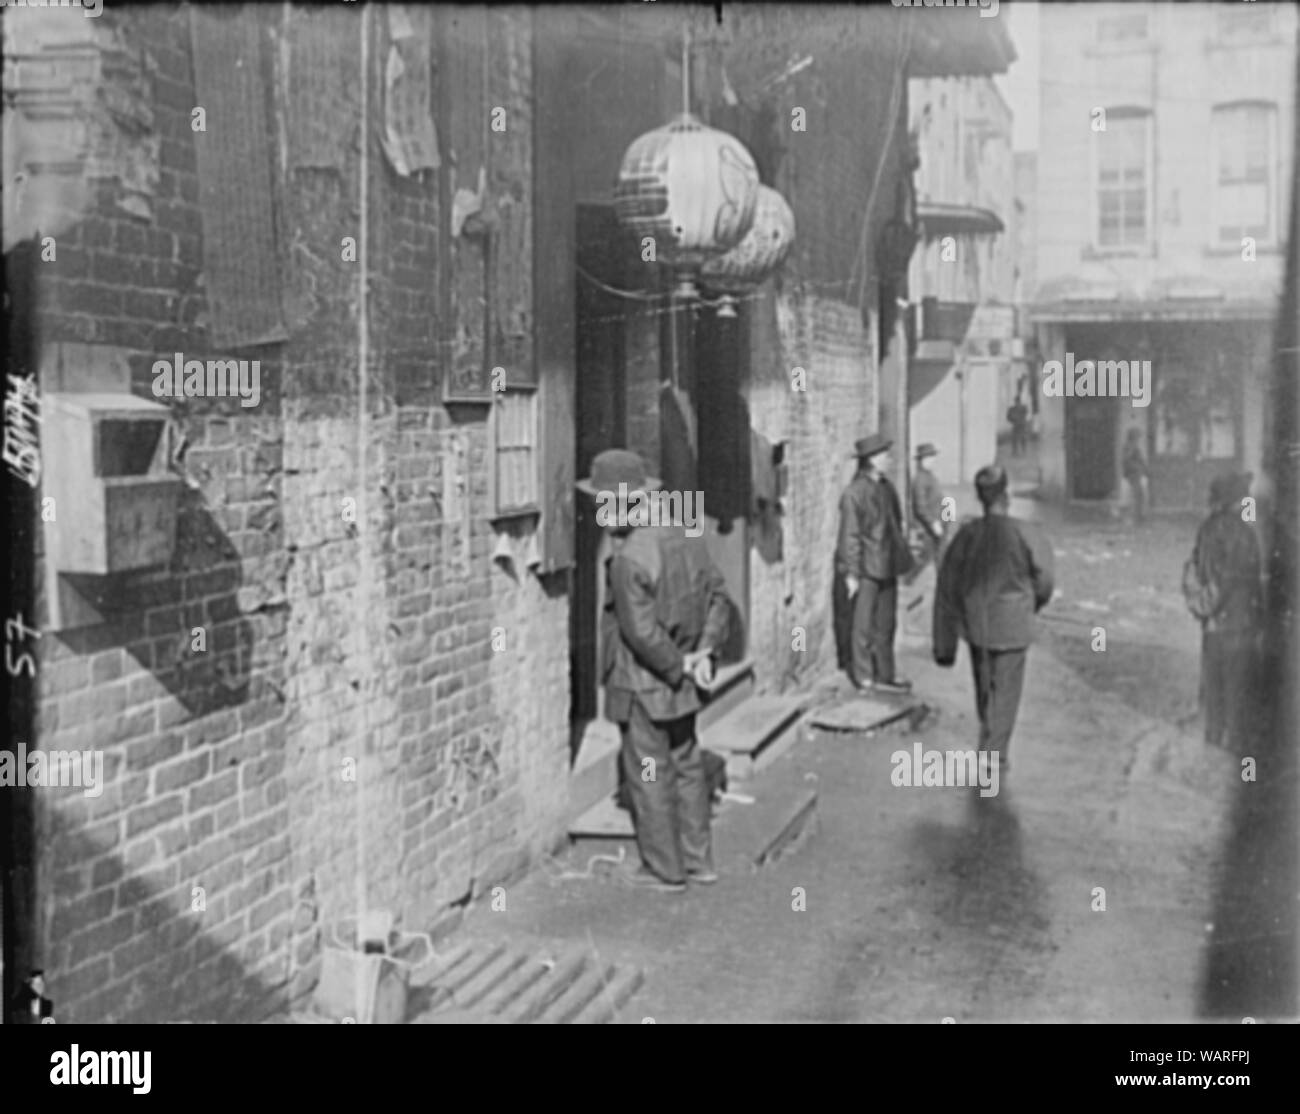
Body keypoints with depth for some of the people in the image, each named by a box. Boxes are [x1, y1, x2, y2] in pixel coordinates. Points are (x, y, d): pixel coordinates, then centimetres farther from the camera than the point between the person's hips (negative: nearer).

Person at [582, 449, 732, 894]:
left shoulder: (629, 560, -25)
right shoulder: (685, 536, 1)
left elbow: (643, 633, -26)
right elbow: (717, 593, 9)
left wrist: (680, 668, -12)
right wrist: (704, 649, 6)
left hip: (642, 686, -8)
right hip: (679, 688, 8)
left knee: (649, 776, 6)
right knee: (686, 766, 19)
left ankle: (664, 870, 18)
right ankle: (698, 860, 29)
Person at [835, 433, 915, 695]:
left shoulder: (885, 488, 9)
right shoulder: (855, 493, -16)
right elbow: (850, 536, -15)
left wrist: (902, 558, 18)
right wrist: (851, 573, -15)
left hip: (886, 567, 8)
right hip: (865, 568, -8)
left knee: (886, 624, 13)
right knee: (863, 625, 1)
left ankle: (884, 675, 22)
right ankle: (862, 677, 10)